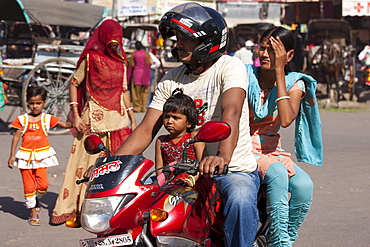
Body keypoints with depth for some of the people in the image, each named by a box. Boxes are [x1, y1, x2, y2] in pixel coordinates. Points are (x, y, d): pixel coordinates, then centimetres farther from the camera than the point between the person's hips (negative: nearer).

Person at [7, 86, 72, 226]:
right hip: (25, 156, 0)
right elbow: (16, 137, 4)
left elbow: (64, 124, -4)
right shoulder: (22, 119, 2)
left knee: (43, 184, -10)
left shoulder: (47, 119, 2)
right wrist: (12, 156, 1)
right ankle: (32, 212, 14)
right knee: (29, 186, 2)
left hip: (42, 156, 0)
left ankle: (35, 199, 22)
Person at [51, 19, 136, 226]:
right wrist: (76, 115, -8)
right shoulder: (90, 59, -4)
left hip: (118, 119, 5)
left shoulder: (121, 62, 11)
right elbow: (74, 85, -1)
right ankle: (77, 212, 2)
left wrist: (132, 118, 15)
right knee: (88, 164, -3)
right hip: (94, 119, -5)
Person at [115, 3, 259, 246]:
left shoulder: (229, 66, -8)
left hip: (235, 170, -5)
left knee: (240, 201, -37)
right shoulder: (172, 79, 10)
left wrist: (223, 157, -46)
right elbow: (146, 129, 7)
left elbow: (231, 112, -27)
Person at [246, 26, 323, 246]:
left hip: (272, 150, 3)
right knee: (278, 173, -34)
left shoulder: (295, 83, 3)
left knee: (304, 185, -26)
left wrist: (279, 71, -16)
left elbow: (286, 119, -17)